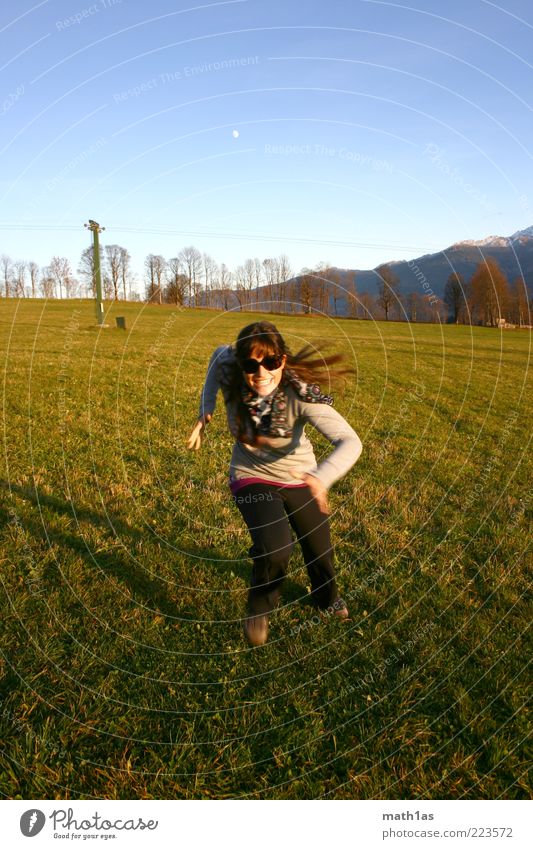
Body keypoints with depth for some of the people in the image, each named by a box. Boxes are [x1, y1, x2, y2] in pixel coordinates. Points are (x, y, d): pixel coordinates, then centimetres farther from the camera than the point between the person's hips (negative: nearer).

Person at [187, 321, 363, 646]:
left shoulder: (300, 394, -32)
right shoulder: (229, 373, -24)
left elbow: (350, 442, -40)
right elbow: (220, 353, 2)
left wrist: (322, 477, -59)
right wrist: (206, 409, -5)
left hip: (299, 479, 0)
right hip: (252, 477, 0)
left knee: (320, 552, 15)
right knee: (275, 549, -25)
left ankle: (327, 597, 54)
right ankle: (260, 607, 10)